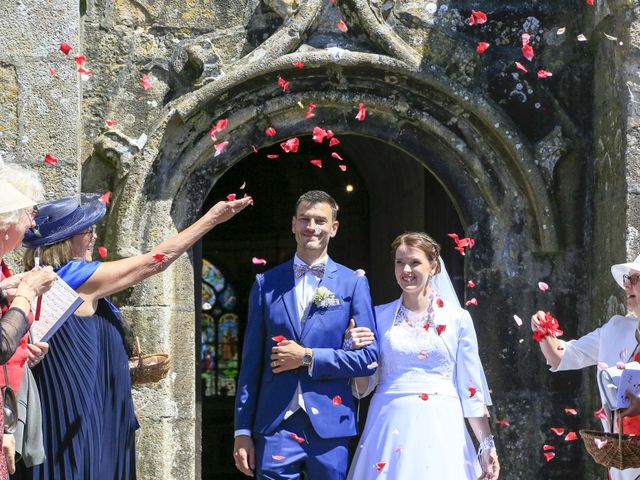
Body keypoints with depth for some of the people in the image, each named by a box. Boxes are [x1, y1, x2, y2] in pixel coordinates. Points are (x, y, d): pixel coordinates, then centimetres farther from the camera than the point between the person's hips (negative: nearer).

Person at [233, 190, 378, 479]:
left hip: (329, 427, 0)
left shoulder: (353, 284, 5)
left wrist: (308, 357, -10)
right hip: (275, 426, 1)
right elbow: (251, 363, 8)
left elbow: (368, 358, 0)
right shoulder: (266, 283, 9)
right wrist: (243, 431, 3)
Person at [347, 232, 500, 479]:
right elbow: (362, 388, 9)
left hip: (440, 430, -1)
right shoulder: (379, 317, 6)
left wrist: (487, 445, -1)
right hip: (390, 428, 1)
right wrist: (353, 350, -8)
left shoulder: (458, 319, 3)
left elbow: (470, 389, 4)